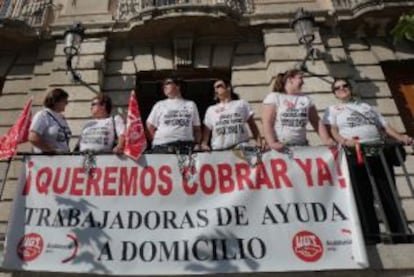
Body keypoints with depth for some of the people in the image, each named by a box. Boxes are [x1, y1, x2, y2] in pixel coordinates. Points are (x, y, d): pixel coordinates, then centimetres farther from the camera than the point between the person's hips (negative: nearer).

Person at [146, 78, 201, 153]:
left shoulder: (191, 104, 15)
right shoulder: (159, 105, 14)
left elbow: (197, 128, 13)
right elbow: (150, 125, 14)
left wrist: (197, 144, 1)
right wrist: (157, 140, 4)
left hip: (186, 146, 1)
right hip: (163, 147, 0)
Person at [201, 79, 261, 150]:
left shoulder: (241, 104, 15)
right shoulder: (211, 110, 19)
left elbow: (252, 124, 10)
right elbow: (206, 131, 14)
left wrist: (259, 142, -3)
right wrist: (203, 144, -5)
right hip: (219, 150, 1)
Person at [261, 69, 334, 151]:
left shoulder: (306, 99, 13)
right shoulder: (273, 97, 1)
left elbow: (317, 122, 10)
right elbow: (267, 123, -8)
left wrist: (326, 140, -4)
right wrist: (272, 143, -21)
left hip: (301, 147, 4)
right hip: (280, 148, -4)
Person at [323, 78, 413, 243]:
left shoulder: (367, 107, 29)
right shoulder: (333, 110, 16)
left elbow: (385, 126, 23)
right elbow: (332, 129, -1)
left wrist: (400, 137, 5)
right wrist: (344, 141, -22)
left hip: (379, 151, 4)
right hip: (355, 153, -4)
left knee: (389, 194, 1)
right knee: (363, 195, -8)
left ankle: (400, 233, 5)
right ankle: (371, 234, -6)